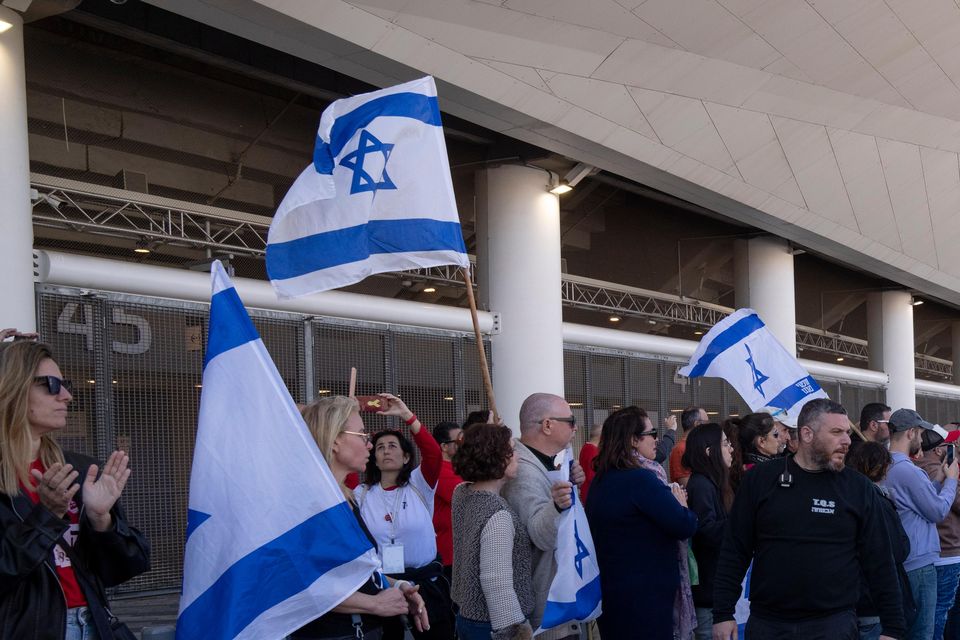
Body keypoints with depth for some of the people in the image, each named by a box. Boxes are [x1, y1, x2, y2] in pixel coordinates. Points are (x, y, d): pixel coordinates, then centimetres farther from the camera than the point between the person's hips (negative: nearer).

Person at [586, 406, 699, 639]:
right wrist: (681, 505, 1)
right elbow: (685, 526, -20)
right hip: (645, 595, -9)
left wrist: (669, 502, 7)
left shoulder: (603, 479, 9)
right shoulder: (640, 479, -19)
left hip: (611, 588, 9)